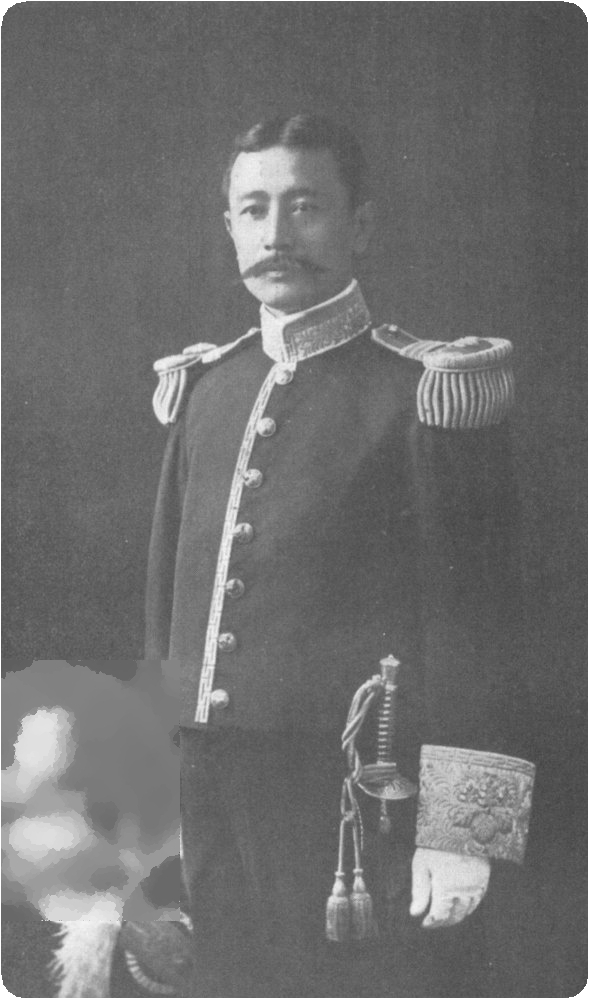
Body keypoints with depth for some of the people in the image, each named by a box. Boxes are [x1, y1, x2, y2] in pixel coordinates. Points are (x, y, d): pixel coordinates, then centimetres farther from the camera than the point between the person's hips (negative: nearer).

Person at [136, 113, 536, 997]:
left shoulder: (427, 395, -9)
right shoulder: (202, 388, 9)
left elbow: (477, 626, -11)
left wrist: (464, 832, -13)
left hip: (361, 816, -5)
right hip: (210, 808, 6)